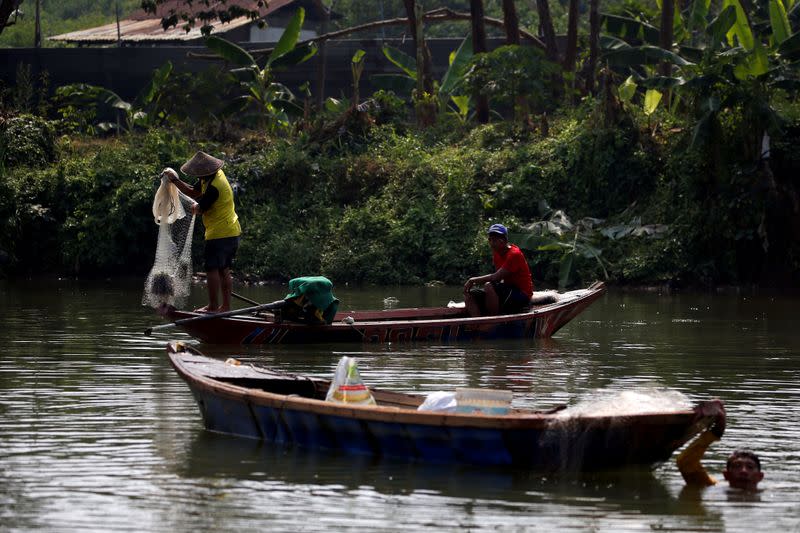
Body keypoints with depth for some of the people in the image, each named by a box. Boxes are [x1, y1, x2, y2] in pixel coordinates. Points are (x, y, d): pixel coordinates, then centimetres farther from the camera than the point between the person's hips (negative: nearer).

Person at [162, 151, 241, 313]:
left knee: (212, 269, -5)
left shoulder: (214, 187, -24)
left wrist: (194, 207, 9)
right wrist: (175, 180, 5)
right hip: (232, 232, 10)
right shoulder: (213, 176, 7)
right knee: (224, 270, 13)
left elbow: (200, 209, -15)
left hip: (219, 234, -10)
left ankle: (213, 306, -4)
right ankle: (226, 306, 15)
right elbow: (193, 192, 14)